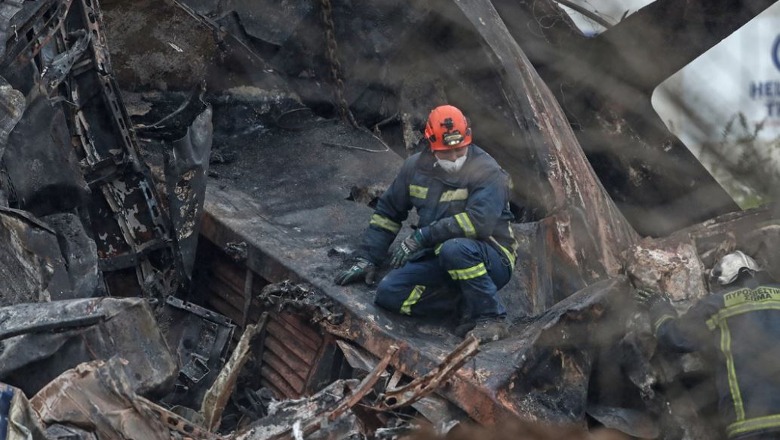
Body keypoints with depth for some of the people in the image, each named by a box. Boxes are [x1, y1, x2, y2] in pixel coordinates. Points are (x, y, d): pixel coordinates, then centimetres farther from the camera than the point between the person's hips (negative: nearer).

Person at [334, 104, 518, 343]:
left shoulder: (487, 173, -16)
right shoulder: (416, 167, 4)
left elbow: (478, 221, -31)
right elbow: (387, 212, 15)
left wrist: (420, 237, -29)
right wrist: (367, 259, 10)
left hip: (492, 261, -6)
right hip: (440, 261, 6)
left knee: (454, 248, -39)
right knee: (389, 293, -15)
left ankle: (490, 318, -21)